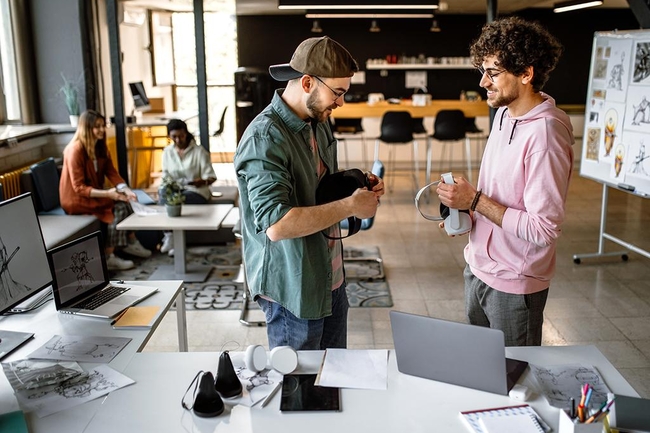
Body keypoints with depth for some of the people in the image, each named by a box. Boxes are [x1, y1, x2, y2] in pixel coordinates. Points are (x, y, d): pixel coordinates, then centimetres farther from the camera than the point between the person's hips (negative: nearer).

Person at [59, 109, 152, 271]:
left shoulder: (100, 146, 3)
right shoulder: (75, 150, -22)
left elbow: (111, 172, -1)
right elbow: (79, 188, -24)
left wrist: (125, 189, -19)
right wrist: (106, 193, -34)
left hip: (93, 194, 8)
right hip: (76, 199, -8)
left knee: (126, 201, -11)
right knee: (119, 206, -21)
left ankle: (130, 243, 2)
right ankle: (108, 258, -16)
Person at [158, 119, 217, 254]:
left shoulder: (199, 151, -5)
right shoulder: (167, 152, 9)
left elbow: (211, 177, -8)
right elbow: (165, 176, 11)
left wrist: (202, 181, -31)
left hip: (196, 191, -4)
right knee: (163, 194, -31)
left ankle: (170, 238, -15)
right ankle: (169, 236, -27)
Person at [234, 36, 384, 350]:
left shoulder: (319, 124, 7)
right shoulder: (264, 138, -22)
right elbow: (276, 225, -32)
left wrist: (358, 186, 1)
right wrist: (350, 206, -25)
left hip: (331, 278, 8)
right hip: (294, 289, -8)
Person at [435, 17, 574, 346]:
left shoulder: (545, 132, -24)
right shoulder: (504, 113, 4)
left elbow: (544, 229, -26)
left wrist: (475, 200, -22)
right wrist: (467, 211, -1)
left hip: (513, 285, -8)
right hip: (479, 267, 8)